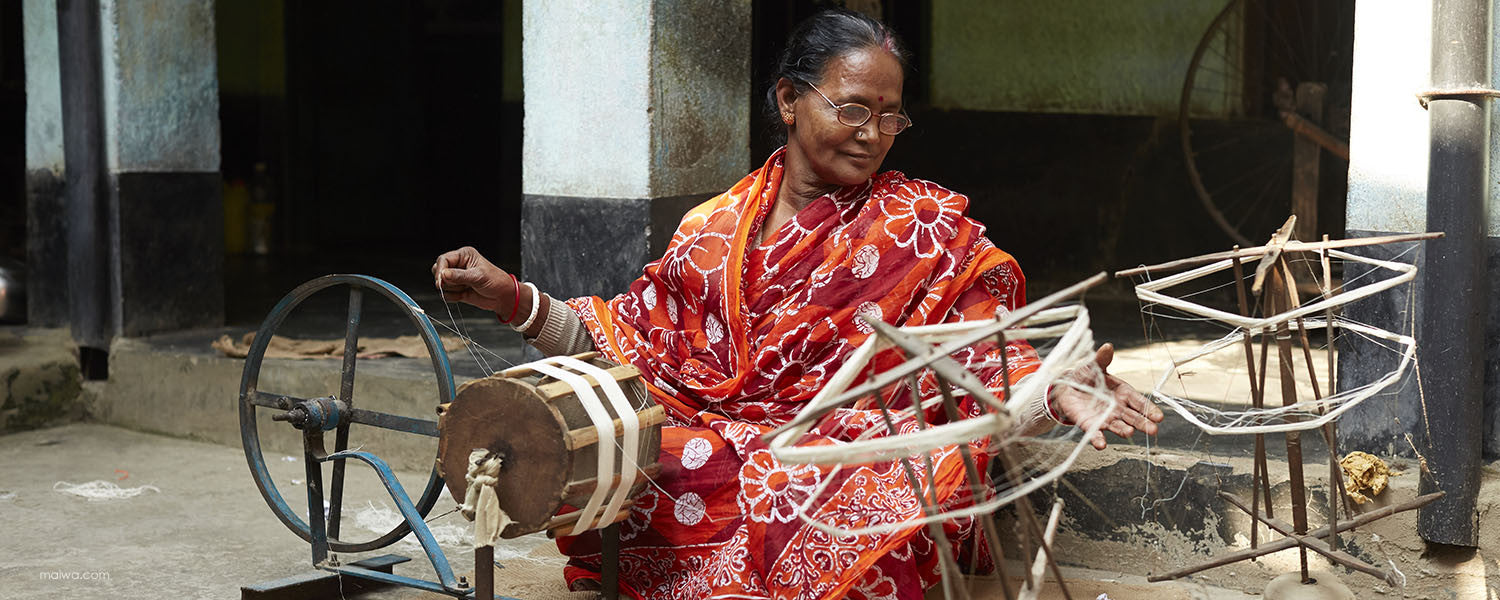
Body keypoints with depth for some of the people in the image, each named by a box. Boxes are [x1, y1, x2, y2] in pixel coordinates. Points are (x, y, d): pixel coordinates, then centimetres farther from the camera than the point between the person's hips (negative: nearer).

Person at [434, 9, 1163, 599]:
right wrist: (513, 299, 3)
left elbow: (985, 353, -1)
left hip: (855, 464, -2)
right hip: (718, 452, 2)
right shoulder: (714, 231, 15)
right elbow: (625, 344, 14)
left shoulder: (926, 227, 8)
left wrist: (1058, 394, -21)